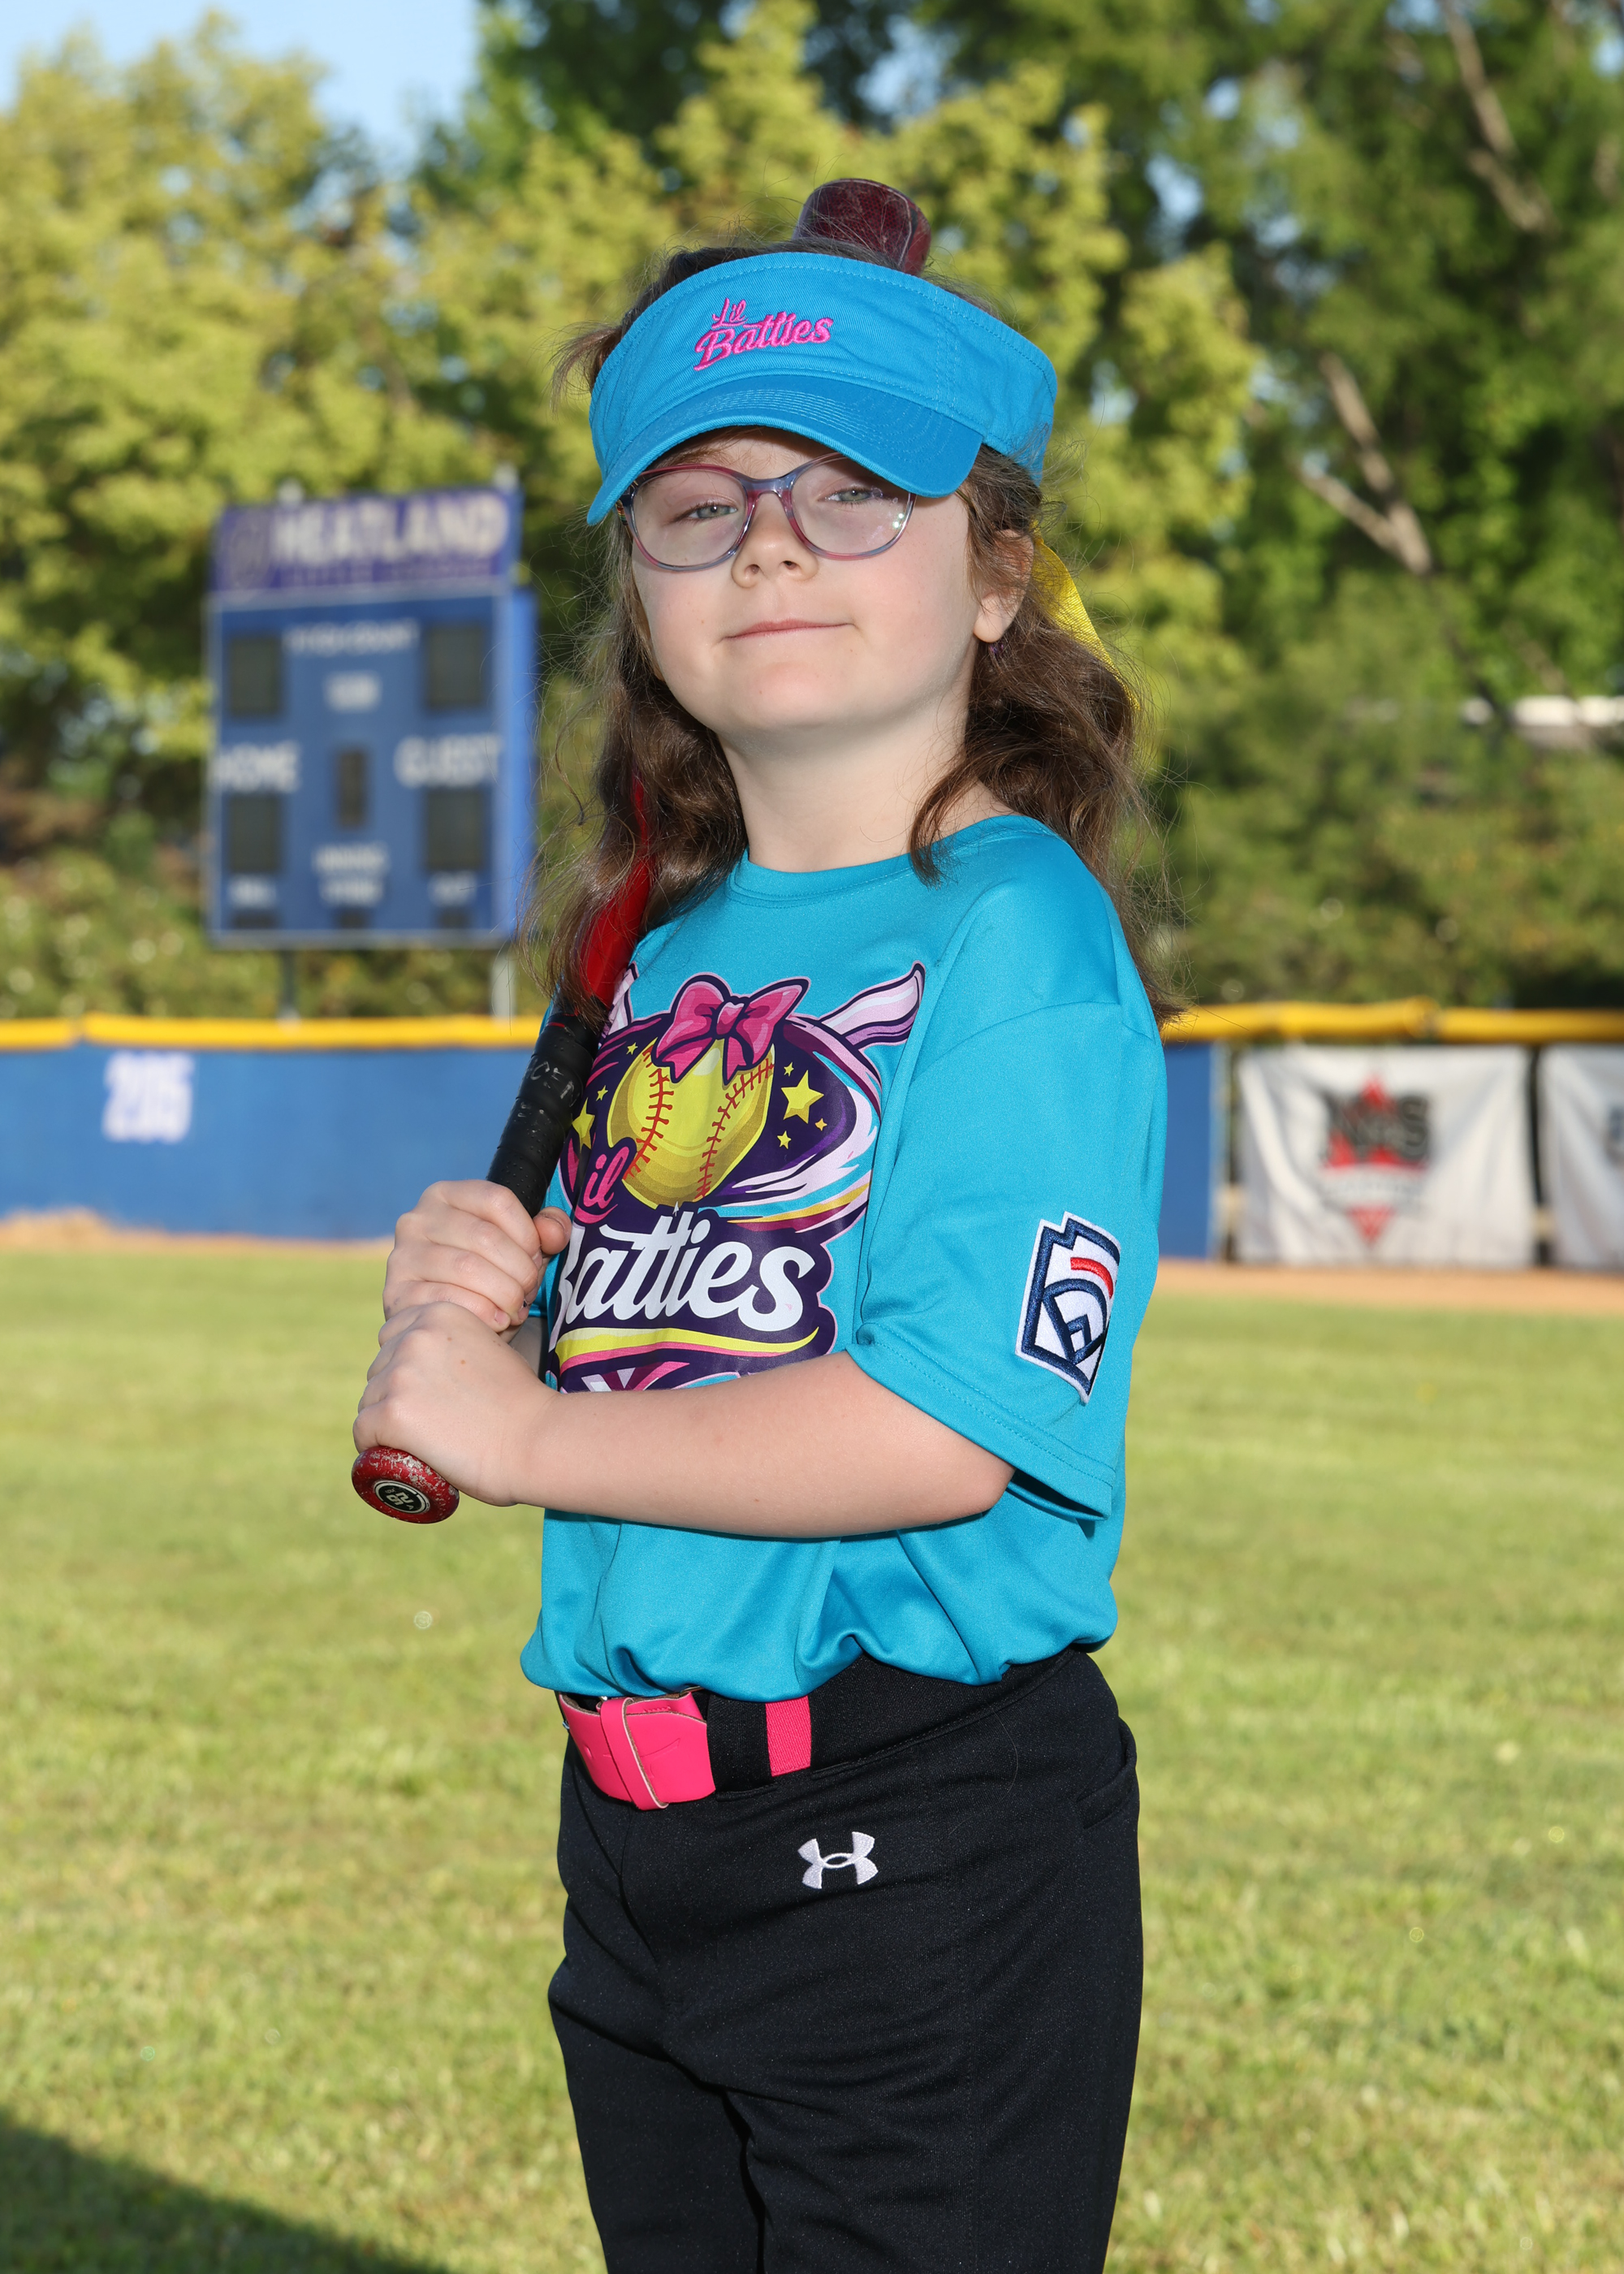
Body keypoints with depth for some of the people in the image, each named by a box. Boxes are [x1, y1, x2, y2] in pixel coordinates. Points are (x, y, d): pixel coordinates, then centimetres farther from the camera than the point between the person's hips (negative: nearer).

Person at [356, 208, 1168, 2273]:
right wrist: (479, 1295, -4)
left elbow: (947, 1431, -23)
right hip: (638, 1842, 8)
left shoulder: (1017, 939, -13)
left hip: (924, 1856, -8)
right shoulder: (670, 952, 11)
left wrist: (529, 1429, -14)